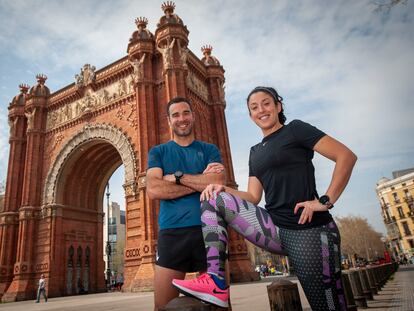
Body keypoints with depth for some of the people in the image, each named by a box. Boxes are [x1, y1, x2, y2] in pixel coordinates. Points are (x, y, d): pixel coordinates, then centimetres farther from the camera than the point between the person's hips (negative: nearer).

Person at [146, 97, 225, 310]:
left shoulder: (209, 150, 12)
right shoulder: (158, 152, 11)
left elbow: (217, 184, -7)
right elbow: (153, 190, -7)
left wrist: (177, 176, -6)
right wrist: (201, 181, -7)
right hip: (171, 232, 0)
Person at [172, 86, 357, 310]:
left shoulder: (295, 129, 1)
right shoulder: (255, 151, 19)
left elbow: (347, 156, -7)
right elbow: (253, 197, 12)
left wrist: (326, 201, -15)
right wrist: (223, 189, -6)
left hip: (309, 230, -6)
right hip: (275, 228, 6)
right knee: (214, 199, -7)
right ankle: (215, 282, -15)